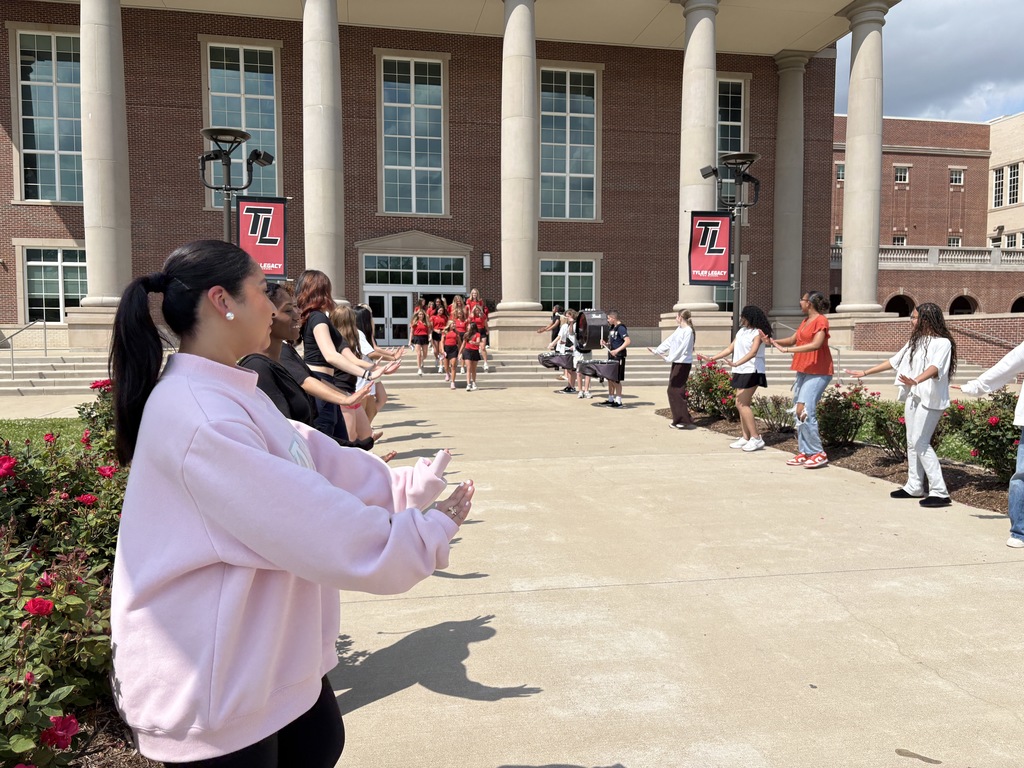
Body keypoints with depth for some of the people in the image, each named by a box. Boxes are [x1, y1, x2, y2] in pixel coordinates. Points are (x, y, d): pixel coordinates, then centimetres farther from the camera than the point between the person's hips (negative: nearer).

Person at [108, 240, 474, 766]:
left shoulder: (229, 395, 5)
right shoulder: (196, 415, -28)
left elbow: (319, 462, 8)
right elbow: (318, 526, -28)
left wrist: (406, 486, 4)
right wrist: (430, 532, -17)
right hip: (210, 680, -9)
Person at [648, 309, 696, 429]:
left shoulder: (688, 331, -14)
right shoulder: (678, 329, 13)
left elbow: (683, 348, -22)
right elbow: (669, 341, 16)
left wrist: (670, 358, -26)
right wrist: (657, 350, 13)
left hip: (683, 364, -9)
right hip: (676, 362, 9)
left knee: (677, 391, -9)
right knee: (672, 390, 11)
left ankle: (686, 420, -4)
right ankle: (678, 419, 18)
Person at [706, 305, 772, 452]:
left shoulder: (757, 333, -11)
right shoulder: (741, 331, 14)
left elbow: (753, 353, -26)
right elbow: (730, 349, 19)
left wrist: (735, 364, -38)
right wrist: (713, 358, 15)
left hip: (752, 372, -8)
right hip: (741, 372, 8)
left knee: (741, 404, -14)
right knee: (742, 404, 8)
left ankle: (756, 438, -10)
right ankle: (746, 438, 13)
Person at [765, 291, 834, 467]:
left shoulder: (820, 320, -11)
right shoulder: (805, 320, 16)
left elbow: (816, 344, -25)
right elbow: (793, 339, 19)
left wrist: (786, 350, -27)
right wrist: (773, 341, 2)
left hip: (817, 373, -9)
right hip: (803, 371, 9)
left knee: (804, 411, -15)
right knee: (798, 412, 6)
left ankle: (819, 454, -6)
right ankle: (805, 453, 11)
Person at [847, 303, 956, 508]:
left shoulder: (942, 343, -9)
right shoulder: (915, 341, 16)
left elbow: (935, 367, -26)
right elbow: (894, 361, 23)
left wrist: (916, 380, -44)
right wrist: (865, 373, 23)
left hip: (930, 398, -8)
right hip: (912, 396, 8)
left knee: (920, 442, -13)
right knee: (912, 443, 11)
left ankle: (939, 492, -9)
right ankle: (914, 487, 19)